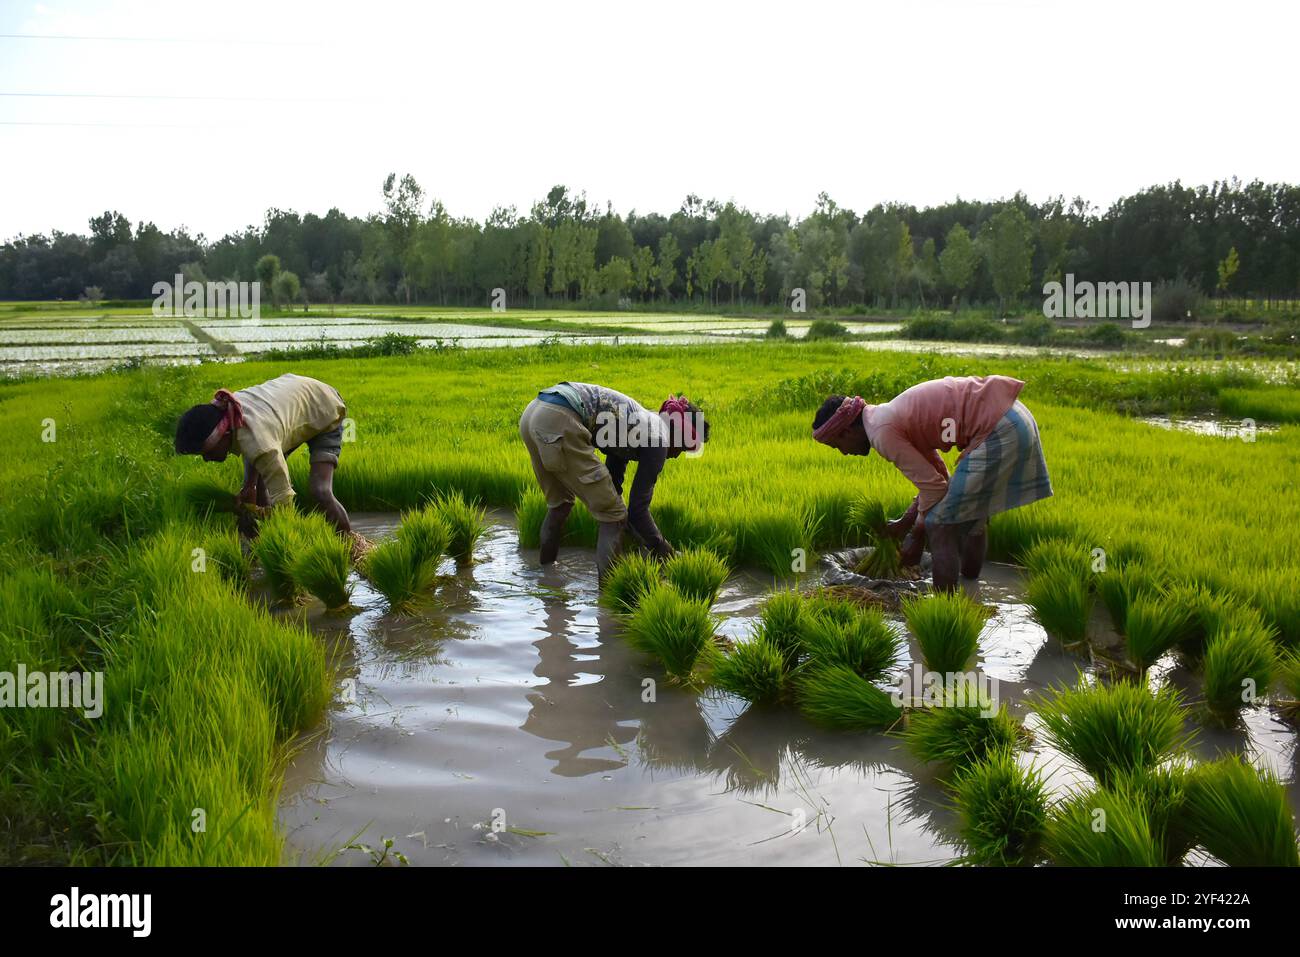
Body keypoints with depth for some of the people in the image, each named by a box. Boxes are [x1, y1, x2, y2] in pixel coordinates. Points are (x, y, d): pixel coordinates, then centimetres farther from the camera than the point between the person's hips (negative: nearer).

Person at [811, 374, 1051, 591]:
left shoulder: (882, 433, -13)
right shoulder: (890, 416, 16)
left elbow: (934, 485, -12)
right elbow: (935, 474, 22)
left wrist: (917, 537, 1)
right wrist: (906, 523, 27)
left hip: (998, 430, -10)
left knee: (940, 526, -4)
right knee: (970, 515, 24)